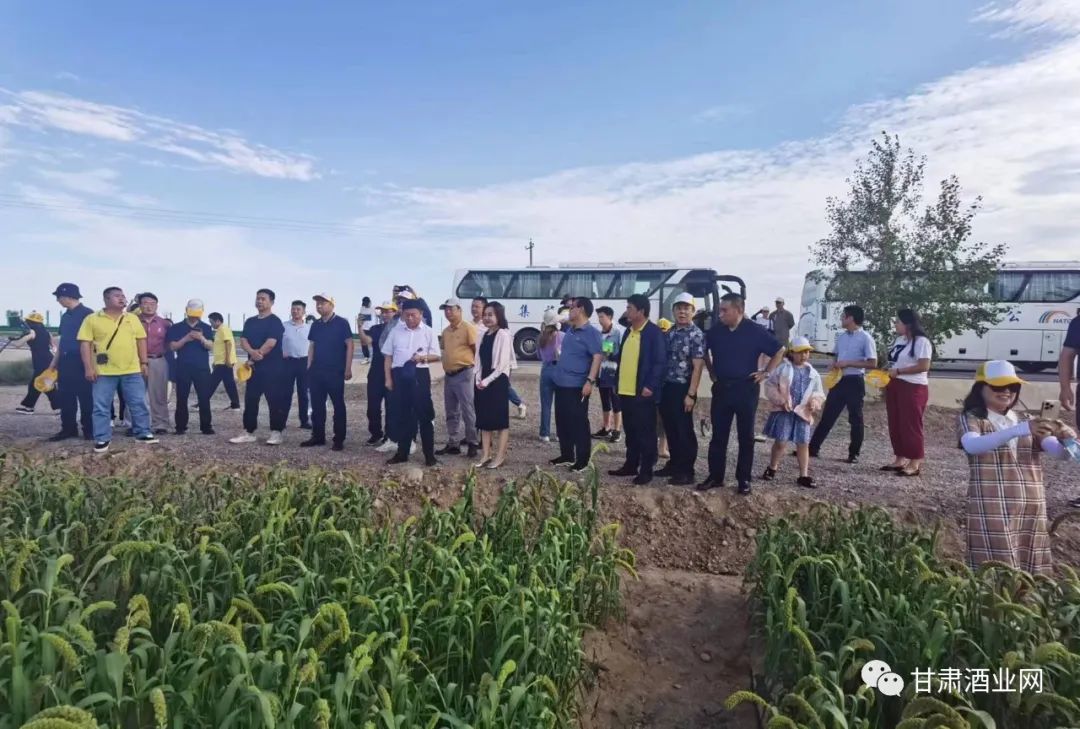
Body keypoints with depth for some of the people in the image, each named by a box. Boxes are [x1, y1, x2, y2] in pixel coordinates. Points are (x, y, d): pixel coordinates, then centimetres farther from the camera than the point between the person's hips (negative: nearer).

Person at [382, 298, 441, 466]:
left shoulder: (428, 332, 2)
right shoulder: (395, 331, 9)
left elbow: (437, 356, 1)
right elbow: (388, 356, 11)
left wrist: (423, 358, -19)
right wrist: (388, 378, 4)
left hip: (420, 374, -3)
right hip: (399, 374, 3)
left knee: (424, 415, 0)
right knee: (402, 415, 9)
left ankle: (429, 454, 6)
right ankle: (402, 453, 20)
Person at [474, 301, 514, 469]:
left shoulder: (503, 335, -10)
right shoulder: (483, 335, 12)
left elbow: (503, 363, -14)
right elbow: (479, 359, 12)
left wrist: (487, 380, -15)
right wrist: (478, 379, -1)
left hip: (498, 381, -7)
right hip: (483, 382, 7)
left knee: (501, 419, 0)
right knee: (484, 419, 10)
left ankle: (500, 456, 7)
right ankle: (486, 455, 17)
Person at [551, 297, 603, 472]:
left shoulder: (591, 332, -12)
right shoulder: (570, 330, 13)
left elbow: (597, 357, -20)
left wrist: (590, 381, -27)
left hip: (577, 386, -9)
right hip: (561, 384, 9)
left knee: (579, 423, -1)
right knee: (562, 422, 15)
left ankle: (582, 460, 9)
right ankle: (566, 455, 28)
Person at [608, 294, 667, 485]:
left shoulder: (654, 332, -10)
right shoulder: (628, 331, 14)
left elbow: (660, 362, -13)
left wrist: (650, 386, -19)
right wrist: (617, 382, 14)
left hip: (643, 392, -7)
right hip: (625, 391, 7)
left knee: (645, 433, 1)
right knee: (630, 432, 15)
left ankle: (646, 471, 9)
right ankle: (631, 465, 26)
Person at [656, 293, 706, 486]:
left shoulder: (696, 335, -9)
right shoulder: (669, 333, 11)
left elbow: (698, 366, -13)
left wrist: (691, 394, -17)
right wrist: (659, 387, 11)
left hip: (682, 389, -7)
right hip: (666, 387, 7)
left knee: (684, 431, 1)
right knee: (671, 430, 14)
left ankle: (686, 472, 9)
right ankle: (674, 464, 27)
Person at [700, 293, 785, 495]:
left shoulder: (755, 331, -7)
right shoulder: (715, 331, 1)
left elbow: (779, 351, 2)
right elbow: (704, 351, 20)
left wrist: (766, 372, -2)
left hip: (746, 389, -3)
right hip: (721, 388, 3)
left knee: (746, 436, 6)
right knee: (718, 435, 6)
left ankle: (744, 479, 15)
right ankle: (715, 476, 16)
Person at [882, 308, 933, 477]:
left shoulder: (921, 341, -13)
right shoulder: (899, 339, 14)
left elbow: (924, 366, -20)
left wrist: (898, 371, -19)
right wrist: (886, 372, 3)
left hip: (913, 388, -9)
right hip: (894, 386, 9)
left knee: (911, 425, -5)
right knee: (896, 425, 11)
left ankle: (915, 464, 2)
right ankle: (901, 459, 19)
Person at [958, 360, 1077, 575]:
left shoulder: (1028, 422, 13)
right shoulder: (971, 419, -3)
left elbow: (1060, 453, 0)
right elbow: (972, 446, -25)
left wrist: (1067, 440, -22)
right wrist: (1019, 430, -34)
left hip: (1031, 509, 5)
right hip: (993, 510, -5)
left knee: (1030, 570, 9)